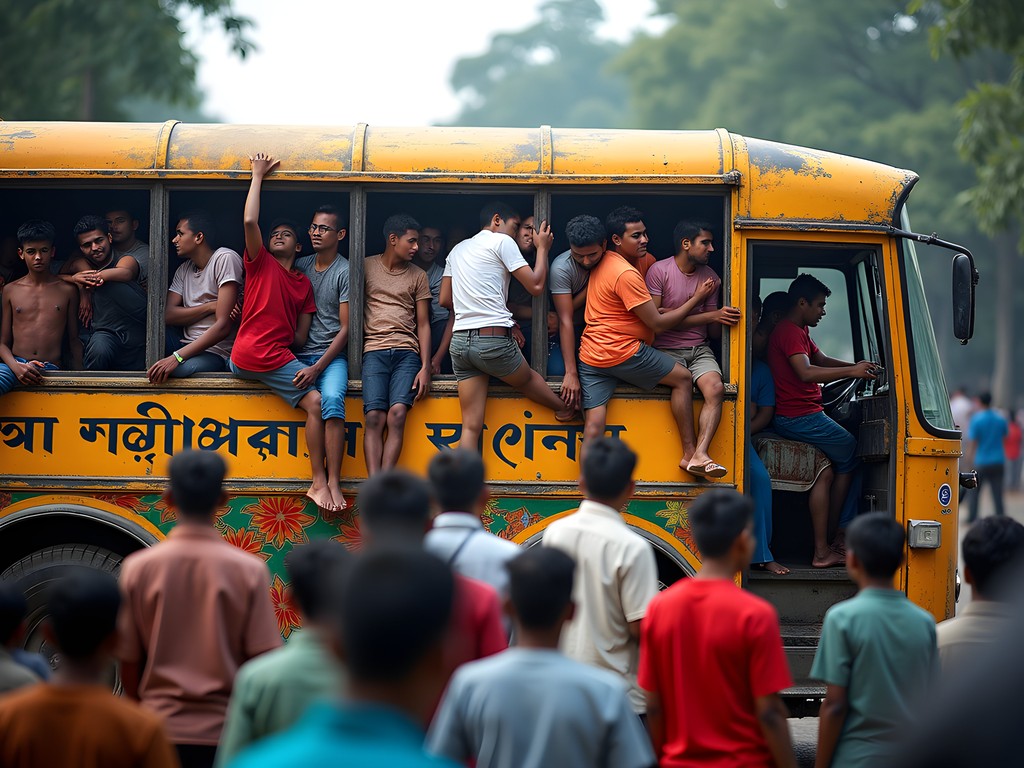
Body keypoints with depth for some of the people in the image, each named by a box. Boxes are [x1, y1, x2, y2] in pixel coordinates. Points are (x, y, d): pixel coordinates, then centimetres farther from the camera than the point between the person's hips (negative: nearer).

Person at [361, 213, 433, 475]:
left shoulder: (418, 276, 15)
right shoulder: (366, 267, 11)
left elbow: (423, 324, 13)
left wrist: (425, 368, 2)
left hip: (407, 351, 1)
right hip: (374, 349, -1)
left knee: (398, 413, -20)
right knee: (375, 416, -18)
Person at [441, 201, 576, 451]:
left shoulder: (458, 249, 20)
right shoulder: (501, 242, -1)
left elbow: (445, 300, 22)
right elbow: (535, 285, -3)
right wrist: (542, 248, 11)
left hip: (459, 340, 6)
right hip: (493, 338, -6)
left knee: (471, 426, 2)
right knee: (527, 377, 26)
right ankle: (565, 407, 50)